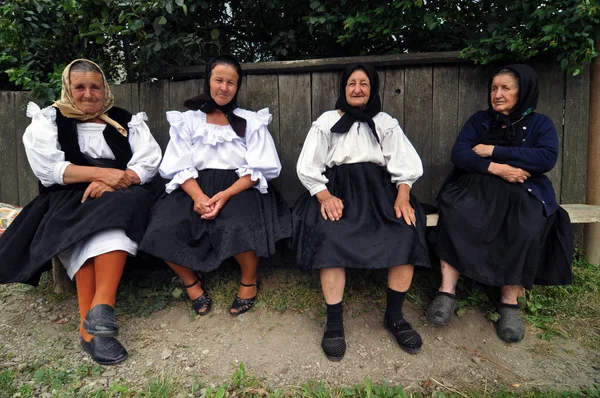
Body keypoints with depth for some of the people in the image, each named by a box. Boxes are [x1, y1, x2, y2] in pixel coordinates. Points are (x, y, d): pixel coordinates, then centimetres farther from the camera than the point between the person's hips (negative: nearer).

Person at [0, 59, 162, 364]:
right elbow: (47, 168, -3)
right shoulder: (47, 121, 14)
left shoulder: (127, 121, 16)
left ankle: (93, 318, -44)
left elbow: (149, 161, 1)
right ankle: (93, 322, -40)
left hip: (120, 198, 1)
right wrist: (101, 172, -17)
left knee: (112, 212, -35)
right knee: (88, 223, -35)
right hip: (68, 201, 0)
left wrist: (111, 182, -16)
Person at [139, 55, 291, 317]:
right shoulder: (187, 120, 13)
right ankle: (191, 281, 6)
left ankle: (249, 281, -1)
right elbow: (179, 167, 3)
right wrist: (198, 196, -19)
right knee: (163, 232, -24)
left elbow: (257, 169, 0)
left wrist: (225, 195, -17)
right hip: (195, 188, 2)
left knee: (240, 228, -33)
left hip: (238, 189, -1)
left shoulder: (251, 121, 11)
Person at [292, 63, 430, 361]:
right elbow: (307, 167, 3)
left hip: (379, 190, 2)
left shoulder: (386, 123, 17)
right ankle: (334, 321, -21)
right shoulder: (326, 122, 14)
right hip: (337, 191, -1)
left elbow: (406, 164, 5)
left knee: (407, 231, -26)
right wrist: (324, 196, -16)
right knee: (329, 235, -32)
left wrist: (402, 196, -15)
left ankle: (394, 315, -9)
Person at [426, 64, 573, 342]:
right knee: (455, 214, -34)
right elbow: (458, 155, 0)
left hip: (522, 192, 0)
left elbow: (547, 158, -8)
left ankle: (510, 301, -24)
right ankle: (447, 291, -32)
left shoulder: (540, 124, 12)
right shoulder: (479, 120, 16)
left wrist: (493, 151, -9)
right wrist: (497, 168, -16)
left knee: (525, 227, -35)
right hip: (477, 186, 1)